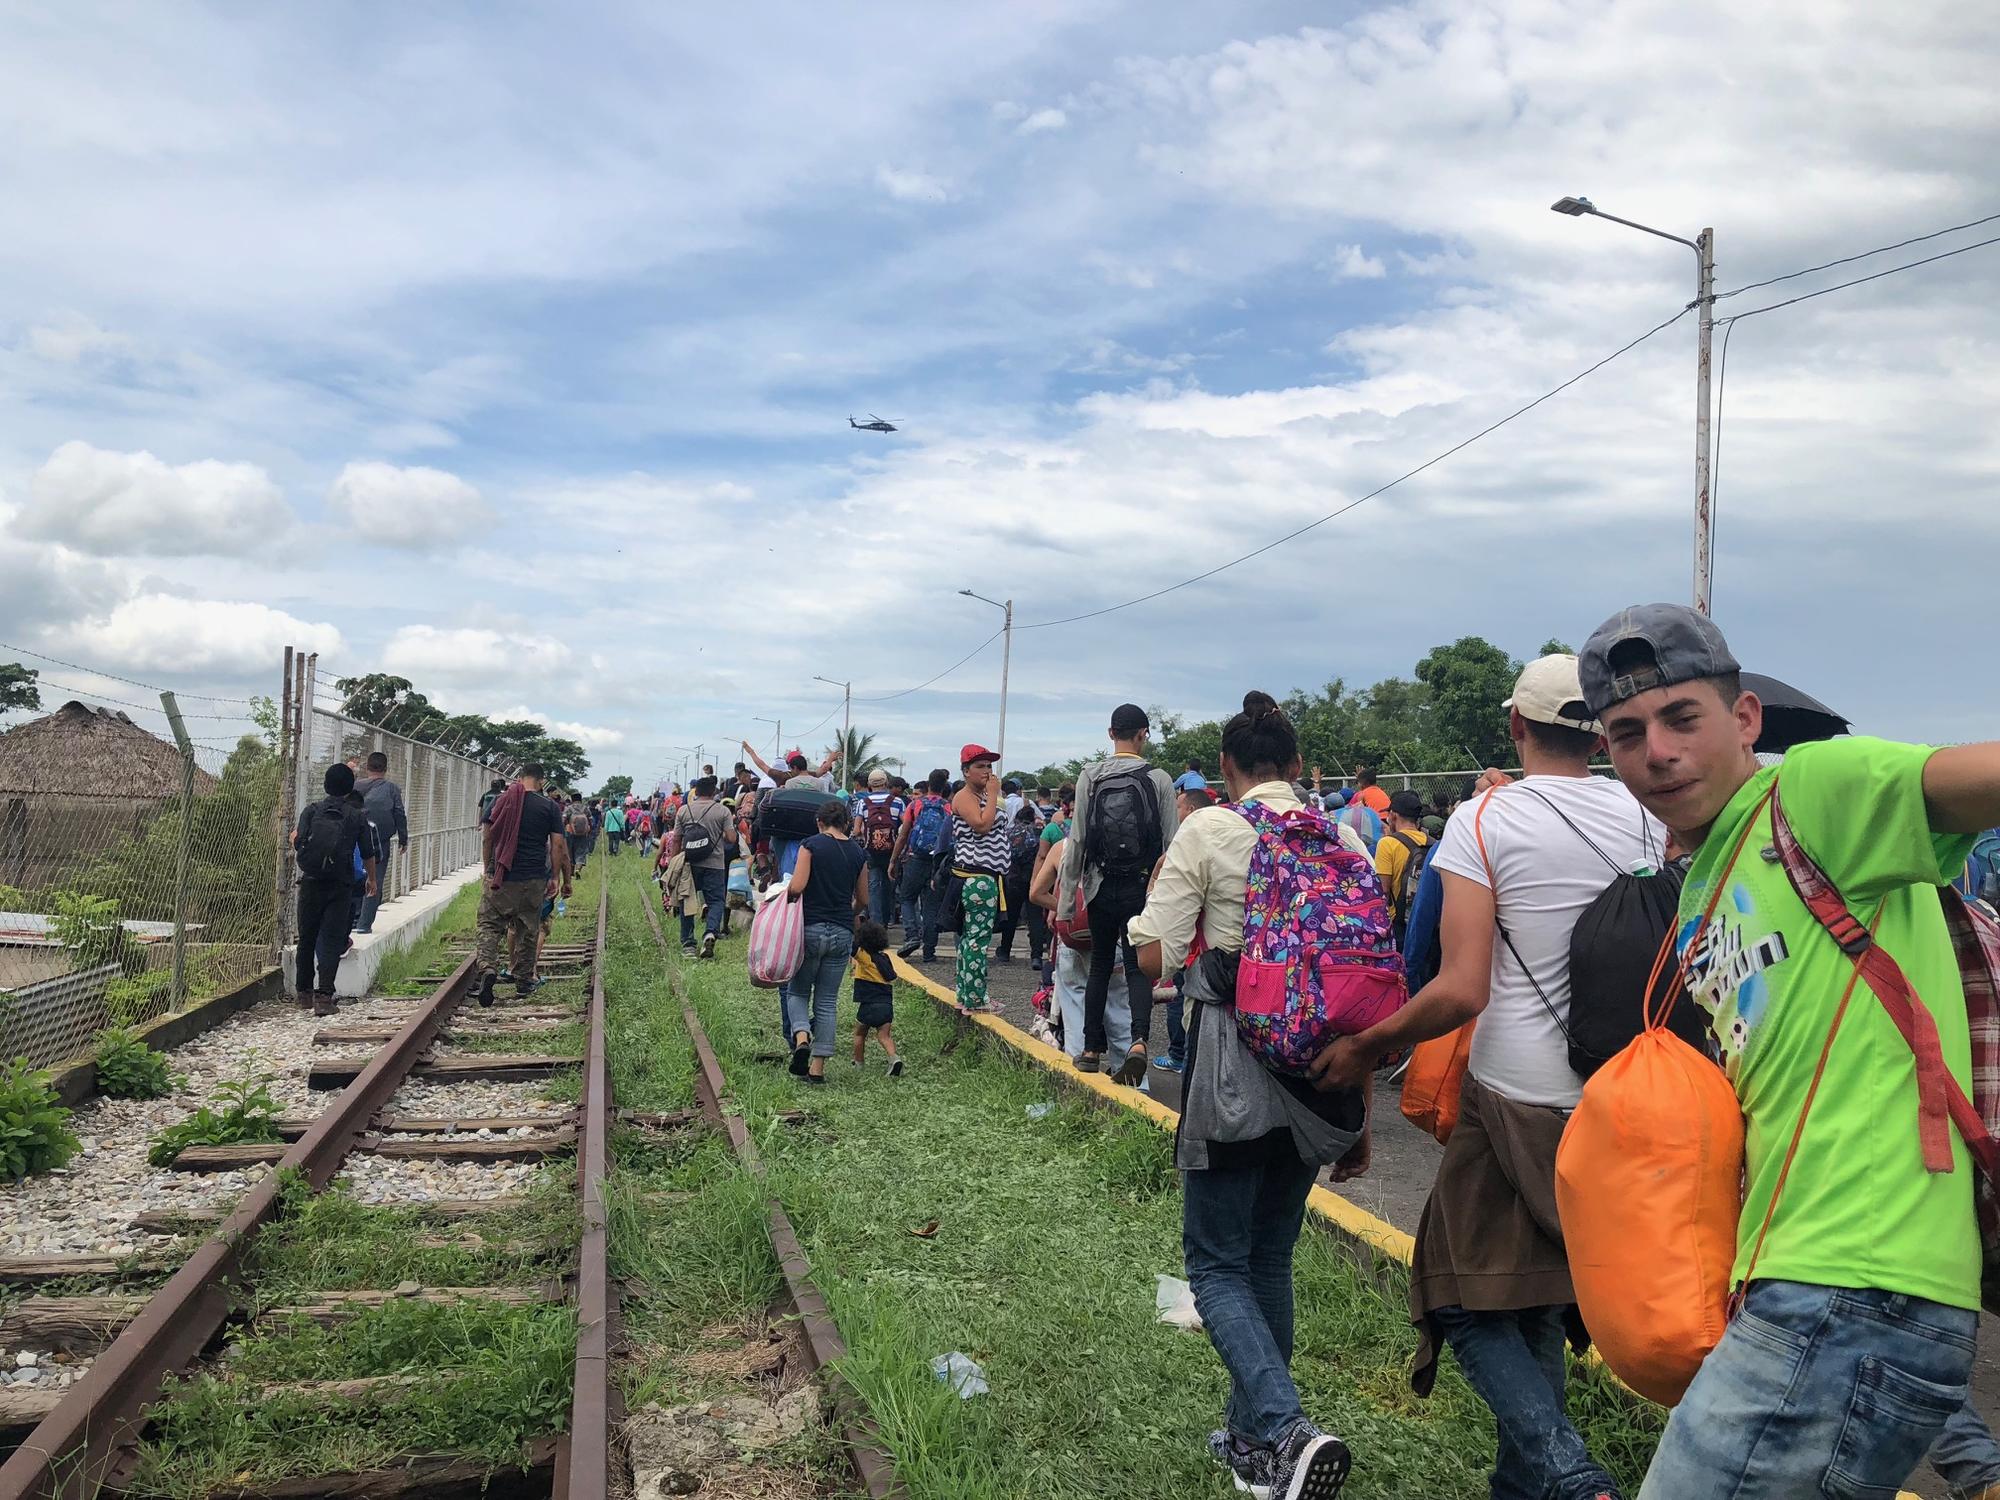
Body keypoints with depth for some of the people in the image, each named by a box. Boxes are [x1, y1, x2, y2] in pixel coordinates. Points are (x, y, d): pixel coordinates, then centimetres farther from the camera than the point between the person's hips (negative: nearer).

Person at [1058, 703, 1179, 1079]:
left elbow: (1077, 840, -3)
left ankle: (1091, 1049, 19)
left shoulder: (1089, 777, -3)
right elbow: (1173, 843, -6)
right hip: (1142, 888, -1)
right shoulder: (1159, 780, -6)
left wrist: (1066, 898, 3)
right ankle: (1139, 1040, -18)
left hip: (1102, 886, 1)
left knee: (1100, 965, 15)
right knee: (1138, 966, 5)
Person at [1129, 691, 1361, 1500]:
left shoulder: (1209, 830, -8)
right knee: (1271, 1257, 20)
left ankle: (1288, 1429, -15)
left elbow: (1153, 958, -11)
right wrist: (1359, 1115, 14)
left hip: (1233, 1063, -5)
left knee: (1217, 1263, 5)